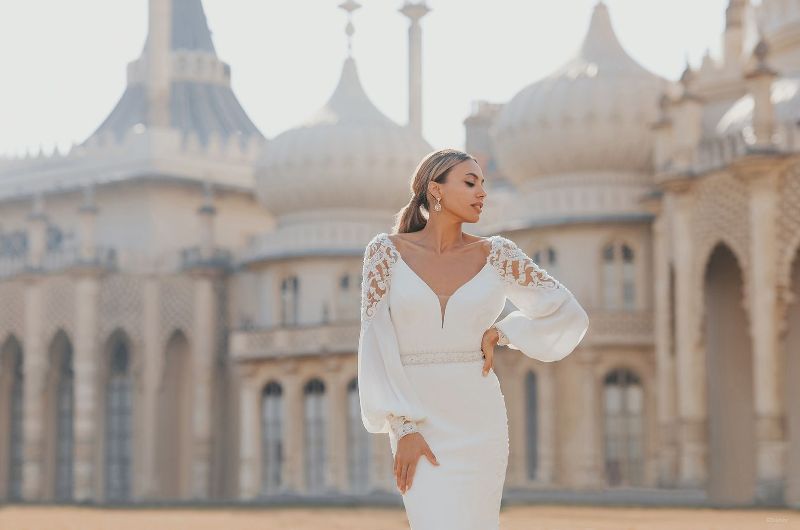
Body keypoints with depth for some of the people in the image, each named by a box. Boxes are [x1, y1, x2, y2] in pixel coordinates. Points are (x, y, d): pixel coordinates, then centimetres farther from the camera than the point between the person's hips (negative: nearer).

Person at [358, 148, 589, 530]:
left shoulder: (496, 254, 2)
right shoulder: (386, 250, -3)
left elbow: (568, 313, 9)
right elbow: (376, 344, -7)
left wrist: (498, 334, -2)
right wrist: (403, 429, -14)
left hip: (479, 424, 2)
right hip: (418, 427, -2)